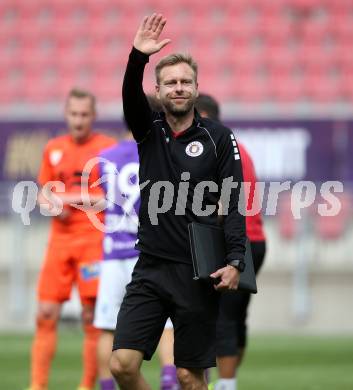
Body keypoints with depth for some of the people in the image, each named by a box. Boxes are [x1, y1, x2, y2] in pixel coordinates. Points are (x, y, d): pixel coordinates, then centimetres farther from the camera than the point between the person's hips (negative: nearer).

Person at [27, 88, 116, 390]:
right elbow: (43, 194, 20)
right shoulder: (53, 149, 12)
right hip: (60, 239, 4)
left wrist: (77, 199, -13)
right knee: (46, 314, 0)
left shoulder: (108, 147, -2)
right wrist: (53, 206, -3)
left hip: (94, 239, -4)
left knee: (92, 316, -5)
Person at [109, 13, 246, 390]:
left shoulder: (218, 137, -1)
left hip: (198, 274, -2)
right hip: (150, 269, 3)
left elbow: (234, 203, -6)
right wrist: (138, 56, -34)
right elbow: (131, 96, -15)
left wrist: (234, 261, -18)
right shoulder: (149, 130, 6)